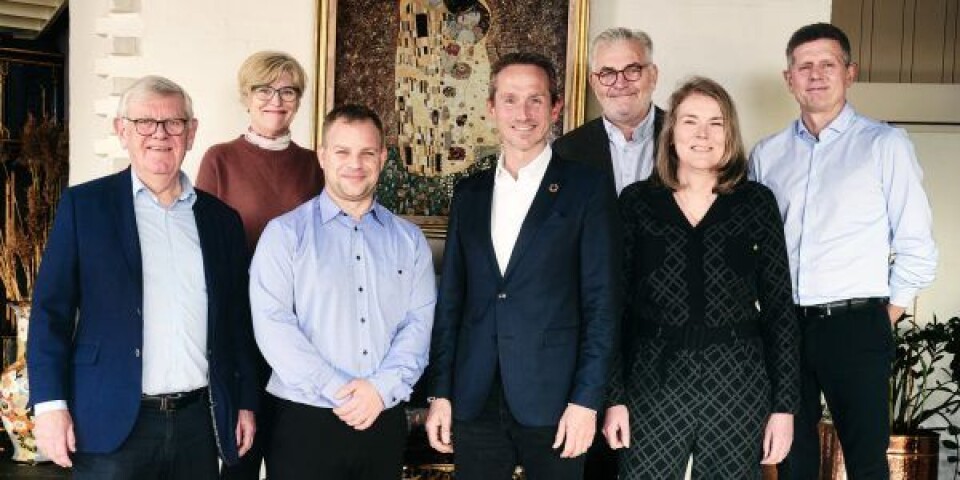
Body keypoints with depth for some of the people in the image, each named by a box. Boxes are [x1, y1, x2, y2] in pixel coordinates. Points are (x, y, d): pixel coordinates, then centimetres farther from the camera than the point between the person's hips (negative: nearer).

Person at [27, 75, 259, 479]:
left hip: (199, 426, 3)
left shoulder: (221, 219, 10)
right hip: (112, 427, -3)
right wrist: (50, 404, -8)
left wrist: (246, 402, 11)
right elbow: (51, 309, -2)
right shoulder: (83, 205, 1)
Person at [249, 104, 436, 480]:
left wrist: (382, 387, -13)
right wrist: (338, 391, -15)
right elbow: (273, 323, -10)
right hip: (305, 421, -2)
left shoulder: (410, 239, 10)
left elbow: (420, 322, 2)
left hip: (385, 420, 3)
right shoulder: (285, 233, 0)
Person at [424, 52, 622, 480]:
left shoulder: (587, 188, -2)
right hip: (475, 401, 4)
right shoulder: (469, 194, 10)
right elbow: (450, 299, 10)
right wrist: (440, 392, 6)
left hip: (552, 401, -3)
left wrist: (586, 398, -10)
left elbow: (601, 301, -5)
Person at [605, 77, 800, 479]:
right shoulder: (636, 201, 4)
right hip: (653, 385, 0)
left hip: (738, 388, 0)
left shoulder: (757, 201, 4)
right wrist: (614, 396, -3)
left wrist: (784, 404, -1)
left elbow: (779, 307, 3)